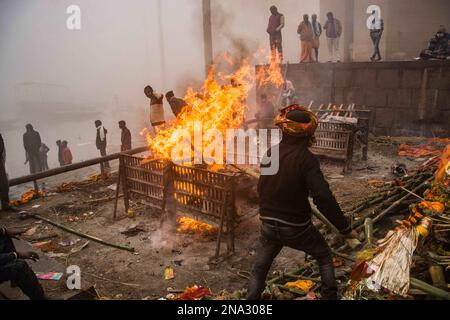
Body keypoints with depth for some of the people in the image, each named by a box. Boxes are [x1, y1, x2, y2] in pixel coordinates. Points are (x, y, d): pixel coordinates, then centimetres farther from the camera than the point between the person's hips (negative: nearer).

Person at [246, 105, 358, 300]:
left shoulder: (270, 153, -1)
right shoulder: (306, 159, -19)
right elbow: (323, 197, -27)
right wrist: (345, 227, -19)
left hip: (269, 225, 4)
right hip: (296, 227, -4)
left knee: (259, 270, 18)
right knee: (324, 257, 23)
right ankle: (329, 296, 27)